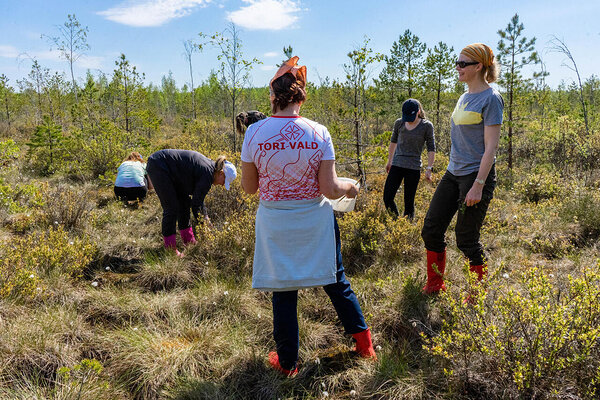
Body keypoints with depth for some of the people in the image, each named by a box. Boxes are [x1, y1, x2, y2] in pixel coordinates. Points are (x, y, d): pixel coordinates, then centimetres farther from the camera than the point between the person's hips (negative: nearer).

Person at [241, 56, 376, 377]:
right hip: (315, 221, 1)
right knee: (336, 282, 19)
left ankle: (287, 362, 27)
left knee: (283, 292, 13)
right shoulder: (318, 133, -10)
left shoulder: (254, 133, -10)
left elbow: (249, 187, -1)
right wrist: (349, 188, 9)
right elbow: (329, 189, -12)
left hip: (275, 223, 0)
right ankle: (364, 342, 33)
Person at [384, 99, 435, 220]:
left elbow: (431, 149, 1)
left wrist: (429, 168, -4)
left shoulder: (427, 126, -3)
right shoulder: (399, 123, 4)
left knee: (409, 202, 0)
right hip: (397, 165, 3)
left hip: (413, 168, -3)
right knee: (387, 198, -3)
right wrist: (389, 160, 23)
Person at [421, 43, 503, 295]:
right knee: (431, 229, 7)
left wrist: (478, 185, -20)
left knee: (466, 240, 0)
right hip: (453, 173, 8)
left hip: (476, 175, -8)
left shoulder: (490, 99, -11)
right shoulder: (465, 97, 13)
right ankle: (434, 286, 24)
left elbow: (490, 147, -16)